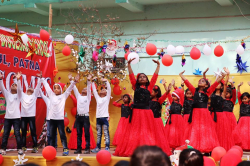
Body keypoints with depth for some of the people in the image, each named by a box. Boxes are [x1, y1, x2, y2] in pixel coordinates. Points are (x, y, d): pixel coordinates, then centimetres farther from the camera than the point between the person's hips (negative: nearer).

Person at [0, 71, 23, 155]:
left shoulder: (18, 95, 5)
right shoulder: (7, 94, 12)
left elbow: (20, 89, -13)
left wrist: (18, 80, -30)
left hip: (16, 117, -3)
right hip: (7, 117, 3)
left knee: (17, 133, -5)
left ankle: (19, 149, 0)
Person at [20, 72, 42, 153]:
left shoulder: (34, 95, 12)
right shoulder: (22, 95, 16)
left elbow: (38, 86, 3)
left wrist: (39, 78, -8)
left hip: (31, 116, -2)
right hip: (23, 116, 2)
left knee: (33, 132, -4)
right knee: (23, 133, 4)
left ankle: (35, 147, -4)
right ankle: (23, 147, 7)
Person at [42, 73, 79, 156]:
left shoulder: (63, 96, 4)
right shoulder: (51, 95, 11)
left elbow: (69, 89, -4)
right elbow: (47, 86, 16)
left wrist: (74, 81, -15)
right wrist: (42, 79, 20)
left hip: (60, 118, -3)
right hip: (52, 118, 3)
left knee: (62, 134, -5)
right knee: (52, 135, 7)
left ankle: (65, 149, -7)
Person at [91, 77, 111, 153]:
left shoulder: (107, 98, 8)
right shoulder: (98, 98, 19)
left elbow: (109, 89, -4)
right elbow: (94, 90, 17)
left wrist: (106, 81, -13)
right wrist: (93, 82, 10)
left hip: (105, 117, -5)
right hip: (98, 117, 5)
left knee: (106, 133, -7)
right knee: (98, 134, 8)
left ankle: (107, 148, -9)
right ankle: (97, 148, 11)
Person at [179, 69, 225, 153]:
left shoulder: (207, 92, 3)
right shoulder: (195, 91, 8)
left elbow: (216, 83, -4)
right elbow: (187, 82, 8)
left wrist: (222, 76, -12)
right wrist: (181, 75, 8)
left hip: (204, 114, -1)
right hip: (195, 113, 1)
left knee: (205, 131, 1)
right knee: (194, 131, 0)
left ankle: (206, 149, 3)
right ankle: (194, 148, 0)